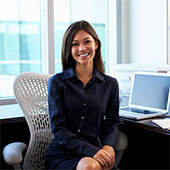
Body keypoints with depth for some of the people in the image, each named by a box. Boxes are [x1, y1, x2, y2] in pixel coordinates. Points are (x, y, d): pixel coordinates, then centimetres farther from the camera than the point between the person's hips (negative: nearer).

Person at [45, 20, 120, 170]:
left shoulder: (110, 84, 12)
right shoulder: (57, 82, 3)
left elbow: (112, 123, 11)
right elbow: (58, 128, -4)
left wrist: (108, 146, -13)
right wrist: (92, 151, -18)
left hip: (96, 151, 2)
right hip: (63, 154, -2)